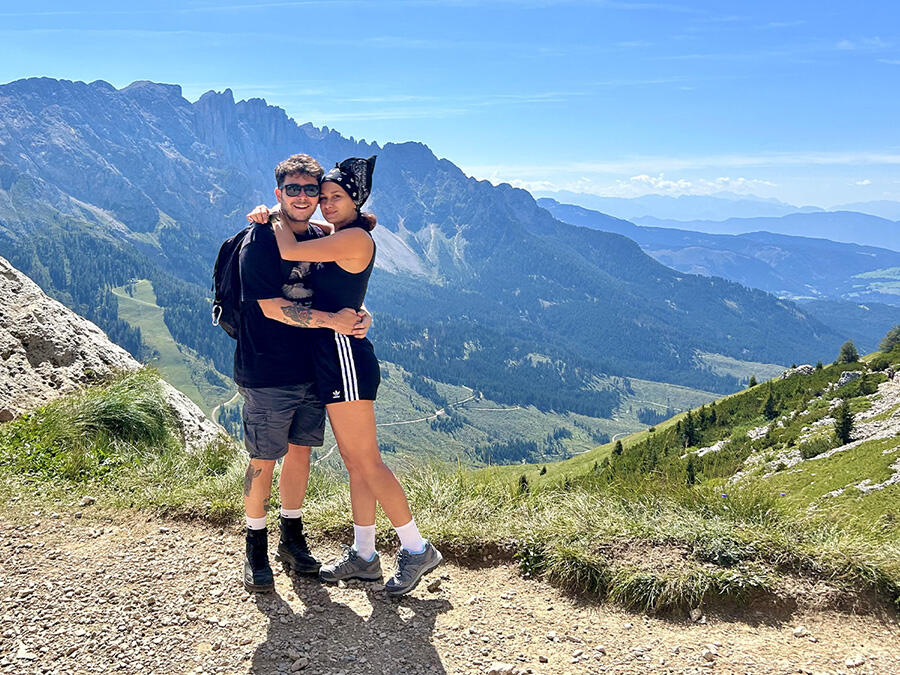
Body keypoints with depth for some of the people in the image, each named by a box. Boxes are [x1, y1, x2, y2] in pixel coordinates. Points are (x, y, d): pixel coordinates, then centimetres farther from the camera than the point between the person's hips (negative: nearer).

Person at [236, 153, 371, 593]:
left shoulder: (323, 240, 10)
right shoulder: (259, 242, -10)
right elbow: (272, 307, -17)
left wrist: (360, 315, -5)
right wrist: (332, 320, -21)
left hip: (312, 371, 6)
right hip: (267, 375, -6)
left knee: (300, 451, 14)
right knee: (264, 460, 4)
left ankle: (292, 539, 31)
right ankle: (255, 548, 22)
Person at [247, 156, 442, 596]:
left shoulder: (355, 237, -12)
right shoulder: (335, 236, 16)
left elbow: (289, 252, -20)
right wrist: (267, 216, 6)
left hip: (346, 356, -10)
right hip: (332, 359, 10)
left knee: (366, 461, -5)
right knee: (355, 462, 12)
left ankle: (417, 550, 6)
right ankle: (364, 555, 22)